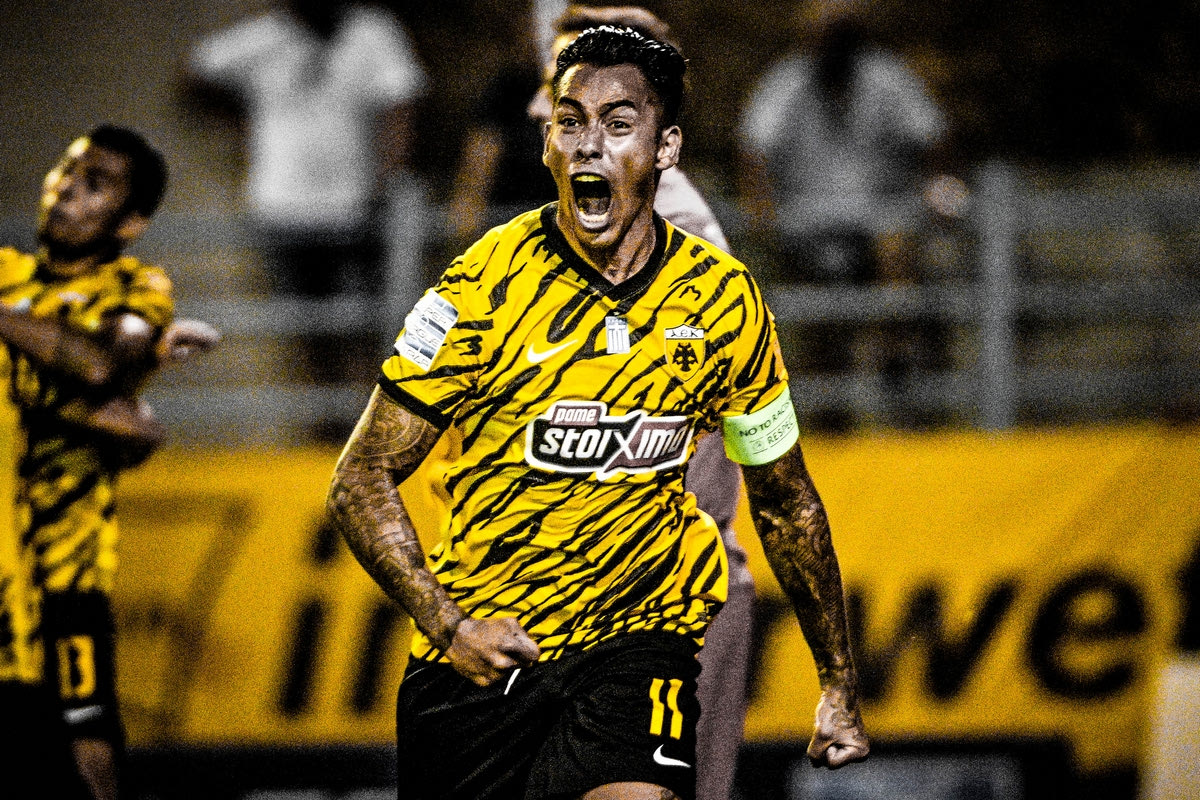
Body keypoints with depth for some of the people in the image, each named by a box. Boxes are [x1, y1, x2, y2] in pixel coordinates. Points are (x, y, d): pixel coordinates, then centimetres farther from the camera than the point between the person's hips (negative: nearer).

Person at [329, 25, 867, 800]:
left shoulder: (725, 302, -2)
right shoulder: (485, 289, -12)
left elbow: (786, 504, 12)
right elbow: (362, 482, -9)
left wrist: (840, 683, 15)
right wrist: (447, 624, -23)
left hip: (638, 640, 0)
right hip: (479, 651, 0)